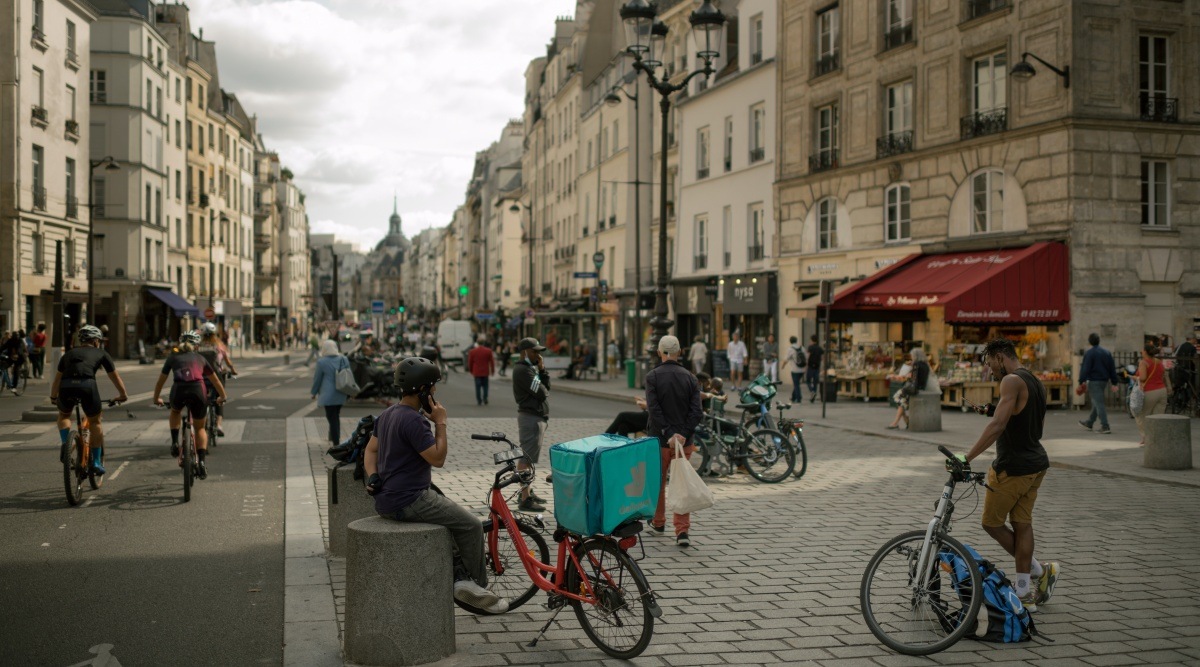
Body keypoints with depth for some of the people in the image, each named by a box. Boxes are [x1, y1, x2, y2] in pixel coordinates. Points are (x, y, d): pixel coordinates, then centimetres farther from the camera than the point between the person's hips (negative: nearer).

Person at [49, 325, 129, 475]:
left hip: (66, 386, 2)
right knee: (95, 422, 18)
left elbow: (57, 378, 38)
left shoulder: (69, 353, 31)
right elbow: (115, 376, 32)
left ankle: (65, 446, 12)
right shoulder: (100, 353, 25)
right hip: (87, 385, -2)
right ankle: (96, 462, 19)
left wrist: (53, 397, 53)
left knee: (64, 415, 32)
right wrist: (123, 395, 46)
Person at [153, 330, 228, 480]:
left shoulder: (173, 358, 25)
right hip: (198, 391, 0)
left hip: (178, 391, 0)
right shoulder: (200, 358, 26)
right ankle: (201, 462, 3)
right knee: (200, 428, 19)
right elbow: (215, 380, 36)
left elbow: (161, 380, 34)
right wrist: (222, 397, 51)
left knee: (175, 412, 37)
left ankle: (175, 443, 18)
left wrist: (156, 398, 50)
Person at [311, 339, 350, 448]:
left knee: (332, 418, -2)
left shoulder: (322, 362, -11)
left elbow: (317, 379, -4)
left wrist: (314, 392, 10)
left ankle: (336, 442, -4)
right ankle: (334, 437, 26)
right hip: (341, 395, 6)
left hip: (328, 395, -6)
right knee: (336, 417, 18)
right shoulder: (344, 360, 5)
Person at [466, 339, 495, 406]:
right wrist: (492, 370, 10)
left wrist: (471, 371, 15)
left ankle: (479, 401, 0)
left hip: (476, 372, 0)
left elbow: (470, 362, 3)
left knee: (478, 386, 3)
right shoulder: (488, 351, -3)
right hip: (485, 372, 0)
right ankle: (485, 400, 4)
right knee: (485, 386, 11)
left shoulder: (472, 351, -3)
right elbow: (492, 361, 0)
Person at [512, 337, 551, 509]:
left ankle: (528, 491, 32)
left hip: (538, 416, 11)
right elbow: (541, 392, -21)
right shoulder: (522, 370, -16)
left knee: (528, 456, 20)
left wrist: (542, 369, -2)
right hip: (531, 417, -11)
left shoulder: (531, 368, 16)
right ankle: (525, 500, -10)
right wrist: (545, 392, 1)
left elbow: (546, 386, 9)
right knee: (527, 458, -10)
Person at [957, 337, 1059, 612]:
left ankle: (1039, 570, 10)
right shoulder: (1036, 382, 12)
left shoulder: (1012, 381, -17)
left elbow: (997, 426, -27)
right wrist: (994, 410, 16)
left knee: (991, 523, 6)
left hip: (1012, 467, -9)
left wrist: (967, 458, -29)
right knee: (1022, 524, 11)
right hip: (1037, 464, 9)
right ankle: (1024, 594, 12)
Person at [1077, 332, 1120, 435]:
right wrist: (1114, 383, 14)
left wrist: (1081, 382, -13)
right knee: (1097, 403, 19)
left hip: (1094, 381, -8)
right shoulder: (1107, 353, 8)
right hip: (1104, 380, 8)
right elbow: (1112, 368, 10)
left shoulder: (1089, 353, -12)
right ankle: (1089, 423, 33)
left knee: (1099, 404, -7)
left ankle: (1105, 427, -11)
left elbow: (1085, 369, -16)